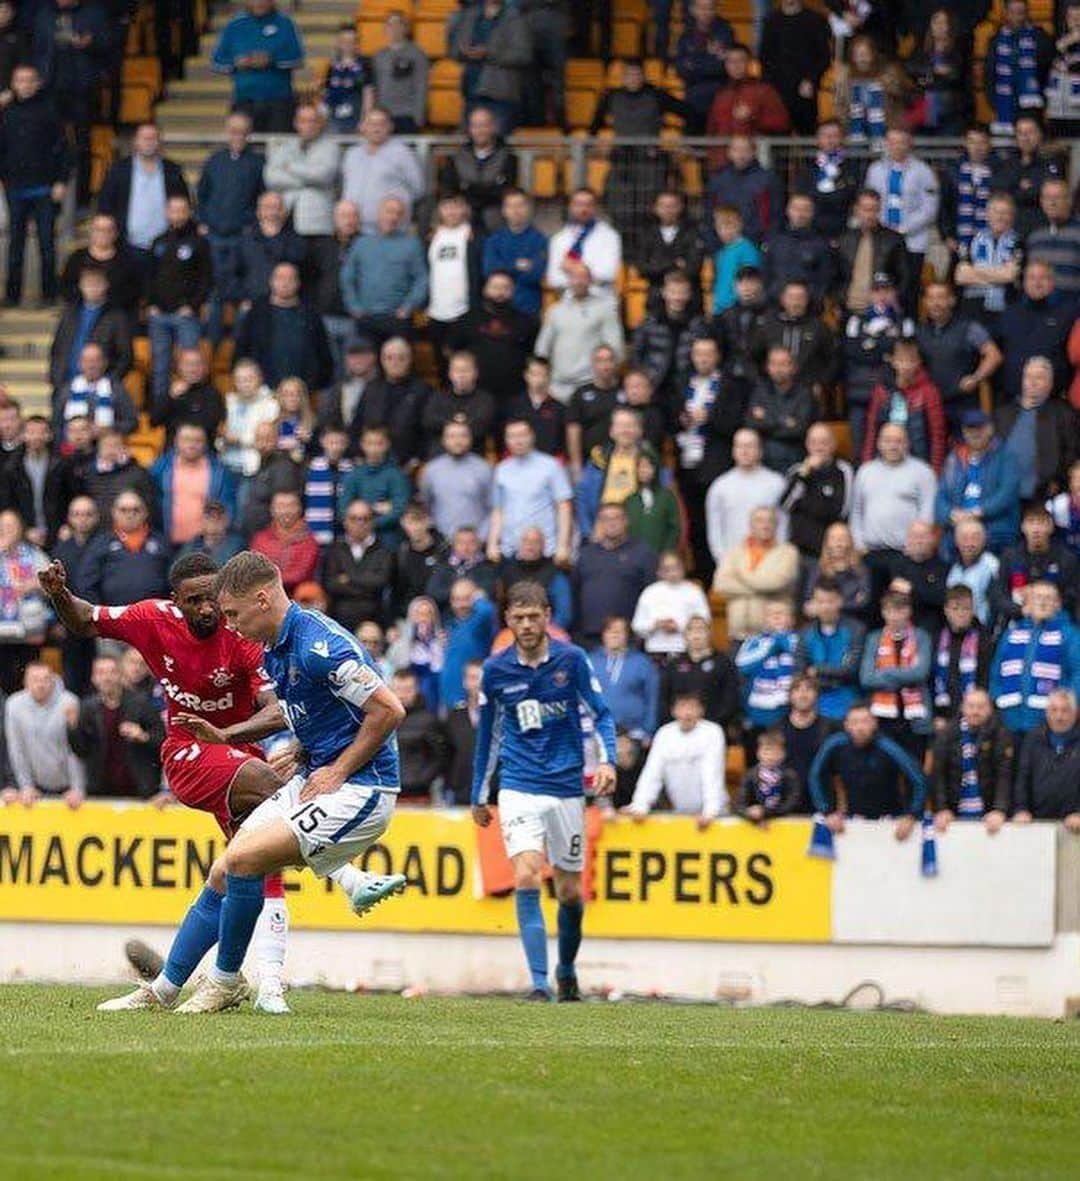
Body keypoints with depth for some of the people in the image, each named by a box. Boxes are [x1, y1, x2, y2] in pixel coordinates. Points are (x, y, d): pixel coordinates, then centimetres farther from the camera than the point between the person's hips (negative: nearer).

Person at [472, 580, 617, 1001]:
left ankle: (567, 970, 34)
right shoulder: (495, 670, 1)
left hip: (567, 788, 0)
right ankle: (539, 982, -20)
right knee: (526, 878, -19)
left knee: (569, 891, 8)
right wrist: (479, 795, 18)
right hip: (519, 788, 0)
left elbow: (601, 715, 2)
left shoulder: (571, 660, -4)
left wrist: (607, 761, -16)